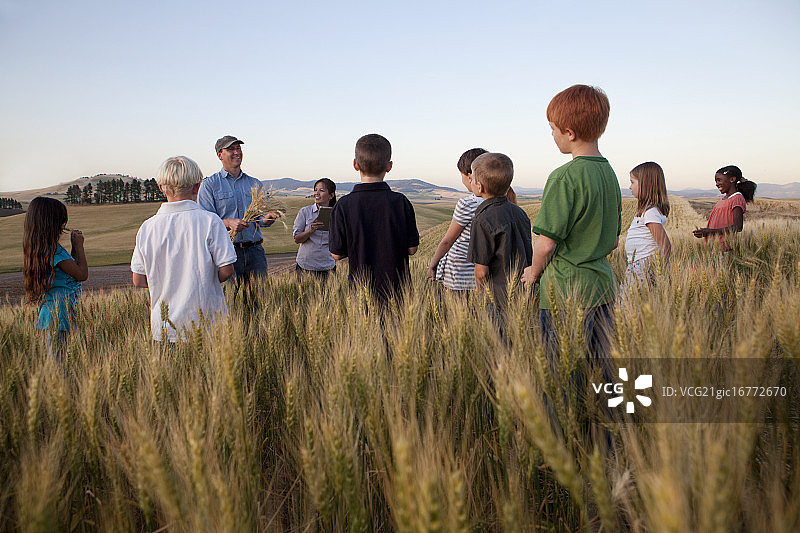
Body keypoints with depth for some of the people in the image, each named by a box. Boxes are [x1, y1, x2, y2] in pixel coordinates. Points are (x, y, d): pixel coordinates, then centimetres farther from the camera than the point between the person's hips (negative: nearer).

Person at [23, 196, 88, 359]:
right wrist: (79, 246, -3)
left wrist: (75, 247, 15)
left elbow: (70, 267, 19)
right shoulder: (54, 249, -18)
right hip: (60, 309, -10)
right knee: (57, 358, -5)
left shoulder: (37, 247, 11)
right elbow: (82, 274, -13)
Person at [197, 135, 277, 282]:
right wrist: (228, 223, -21)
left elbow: (261, 218, 13)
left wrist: (267, 218, -11)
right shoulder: (209, 185, 4)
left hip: (255, 250, 3)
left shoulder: (255, 184, 17)